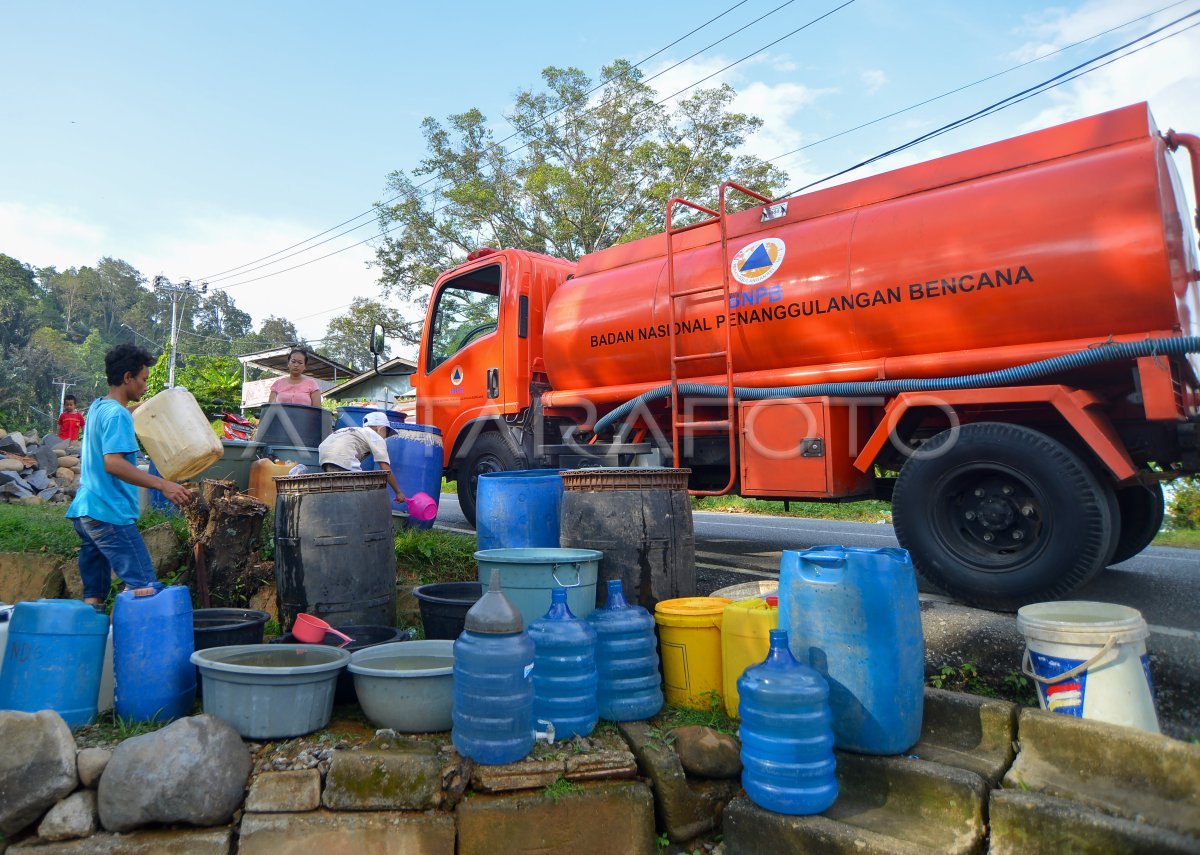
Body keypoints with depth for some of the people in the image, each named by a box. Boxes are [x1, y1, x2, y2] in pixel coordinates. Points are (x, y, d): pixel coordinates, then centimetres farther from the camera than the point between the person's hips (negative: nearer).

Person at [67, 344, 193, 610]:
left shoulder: (97, 407, 16)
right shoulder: (117, 414, -13)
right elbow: (113, 463, -26)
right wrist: (162, 484, -31)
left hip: (84, 511, 10)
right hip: (109, 514, -10)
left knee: (93, 596, 11)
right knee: (144, 586, -12)